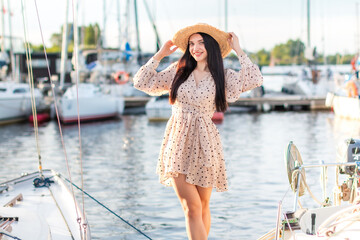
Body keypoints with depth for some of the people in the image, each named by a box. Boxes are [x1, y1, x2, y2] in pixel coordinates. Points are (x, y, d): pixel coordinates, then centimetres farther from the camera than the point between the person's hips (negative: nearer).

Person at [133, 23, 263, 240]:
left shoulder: (222, 77, 3)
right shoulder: (178, 71, 8)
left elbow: (255, 80, -12)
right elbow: (142, 83, 8)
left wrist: (238, 51, -5)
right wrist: (159, 55, 5)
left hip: (204, 145, 0)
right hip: (178, 144, 0)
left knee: (203, 207, 10)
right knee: (192, 207, -7)